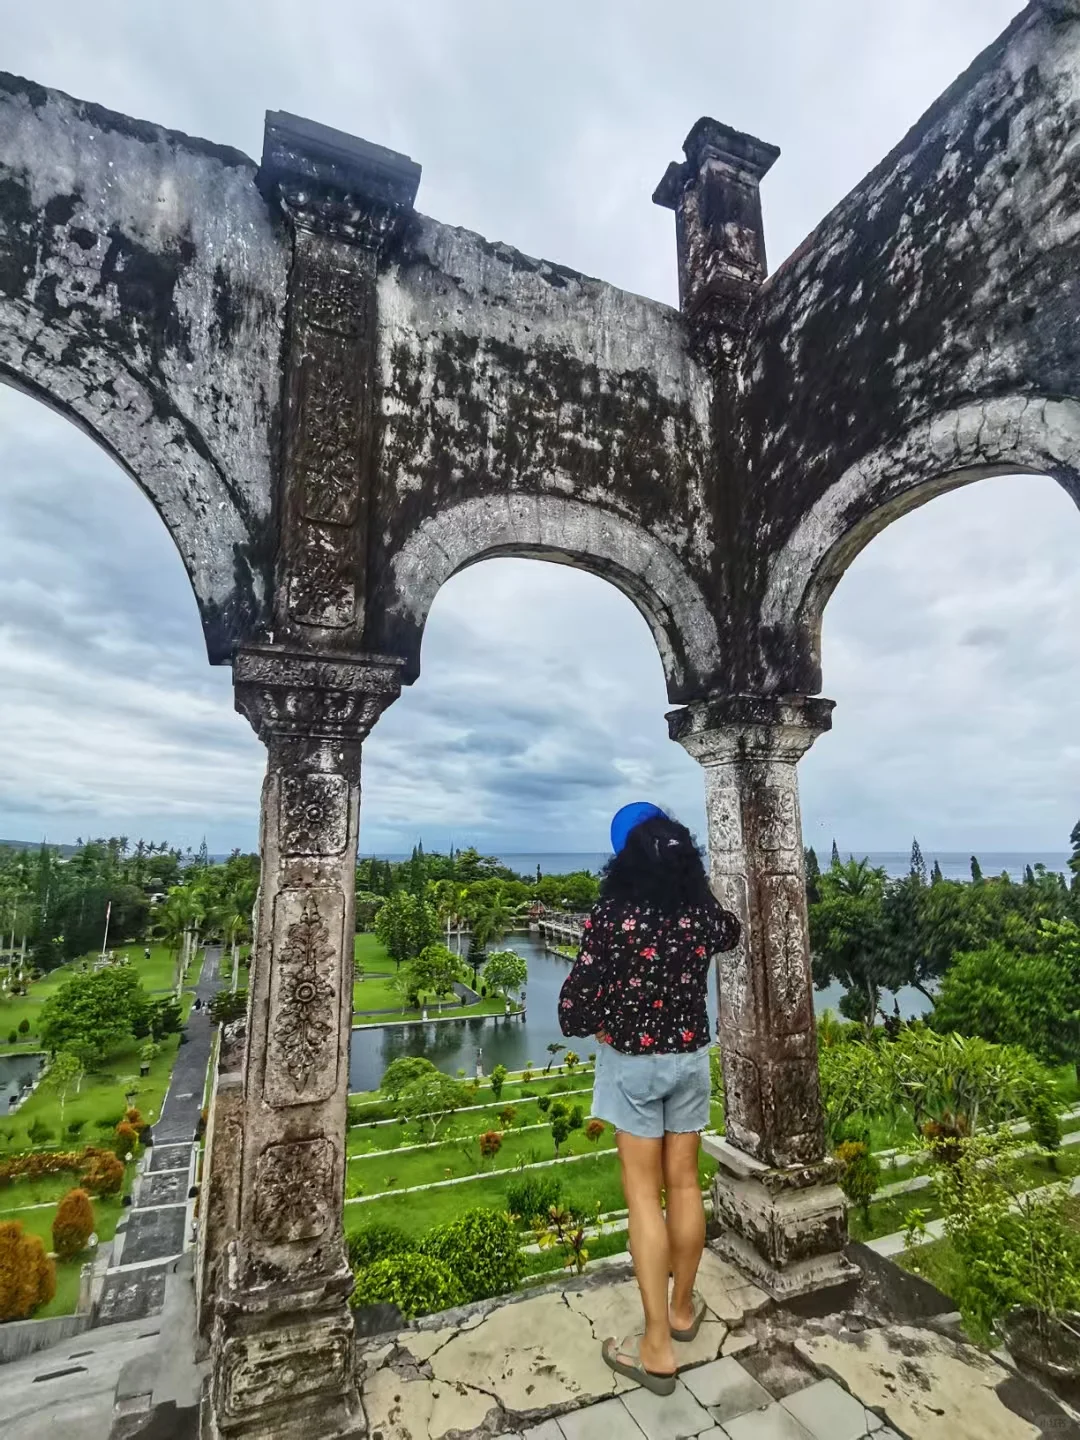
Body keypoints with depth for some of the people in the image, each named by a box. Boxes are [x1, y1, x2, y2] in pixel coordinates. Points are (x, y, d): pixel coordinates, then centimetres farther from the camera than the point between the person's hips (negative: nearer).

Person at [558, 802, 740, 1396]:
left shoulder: (611, 915, -22)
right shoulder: (704, 913, -10)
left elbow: (575, 1000, -19)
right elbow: (732, 932, 16)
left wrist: (598, 1028, 2)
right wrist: (695, 889, 23)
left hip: (632, 1063, -4)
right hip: (691, 1059, 4)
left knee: (644, 1195, 9)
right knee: (684, 1183, 19)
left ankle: (657, 1347, 20)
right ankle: (682, 1309, 40)